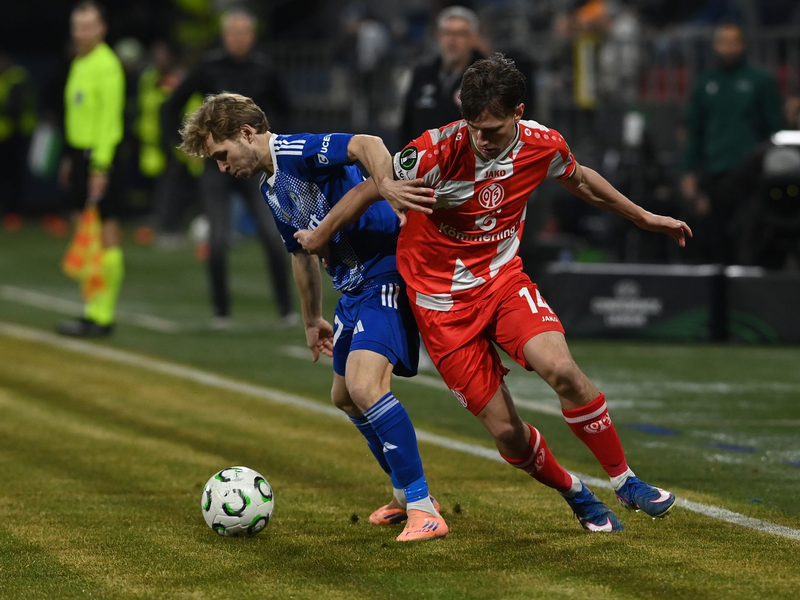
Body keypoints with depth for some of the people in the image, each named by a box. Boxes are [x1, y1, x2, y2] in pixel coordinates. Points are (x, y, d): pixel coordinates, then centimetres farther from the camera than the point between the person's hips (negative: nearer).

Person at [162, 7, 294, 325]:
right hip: (216, 165, -1)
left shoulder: (263, 70, 1)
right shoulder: (208, 68, -4)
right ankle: (221, 309, 11)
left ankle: (286, 308, 1)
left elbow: (283, 110, 18)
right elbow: (172, 106, 6)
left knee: (272, 235, -9)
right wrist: (177, 144, 0)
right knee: (218, 241, -4)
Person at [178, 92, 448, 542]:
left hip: (388, 274, -11)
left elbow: (366, 145, -31)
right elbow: (303, 252, 29)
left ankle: (423, 510, -20)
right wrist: (313, 320, 35)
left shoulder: (296, 153, -15)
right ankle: (405, 494, 37)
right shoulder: (272, 189, 16)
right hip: (355, 286, 11)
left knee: (364, 384, -24)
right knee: (345, 397, 20)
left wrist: (389, 191, -47)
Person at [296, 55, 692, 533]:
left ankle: (624, 480, -7)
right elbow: (372, 189, -9)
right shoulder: (439, 149, -23)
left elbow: (580, 179, 14)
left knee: (561, 369, -26)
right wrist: (318, 238, 3)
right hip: (442, 301, -2)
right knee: (508, 435, -7)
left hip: (504, 279, 2)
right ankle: (576, 495, 22)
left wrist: (643, 217, 24)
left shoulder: (542, 145, -9)